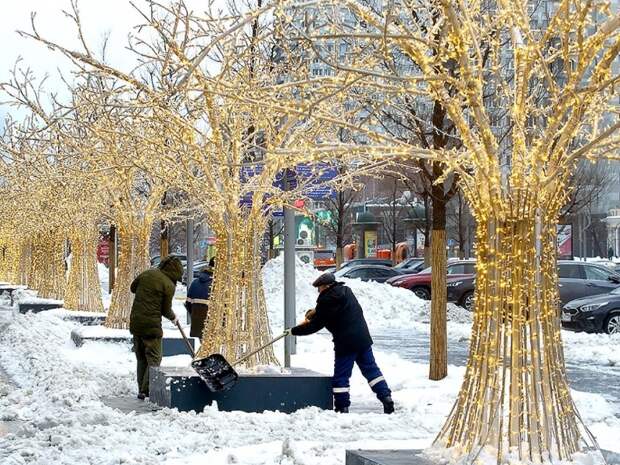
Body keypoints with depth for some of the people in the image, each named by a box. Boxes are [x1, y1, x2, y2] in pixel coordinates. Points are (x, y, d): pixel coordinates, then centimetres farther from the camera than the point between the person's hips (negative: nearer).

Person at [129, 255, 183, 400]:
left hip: (135, 322, 6)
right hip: (151, 325, -6)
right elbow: (166, 310, -6)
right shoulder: (169, 285, -11)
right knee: (154, 359, 1)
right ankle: (146, 390, -8)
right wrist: (173, 318, 13)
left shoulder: (147, 273, 6)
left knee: (141, 358, 16)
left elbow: (133, 287, 19)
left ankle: (142, 389, 19)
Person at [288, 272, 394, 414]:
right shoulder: (345, 291, 10)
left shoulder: (327, 300, -13)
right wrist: (316, 311, 21)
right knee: (371, 370, 12)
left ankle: (342, 407, 6)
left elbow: (314, 326, -8)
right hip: (363, 338, 7)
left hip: (345, 343, -7)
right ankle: (386, 398, 7)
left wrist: (293, 331, 3)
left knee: (341, 376, 4)